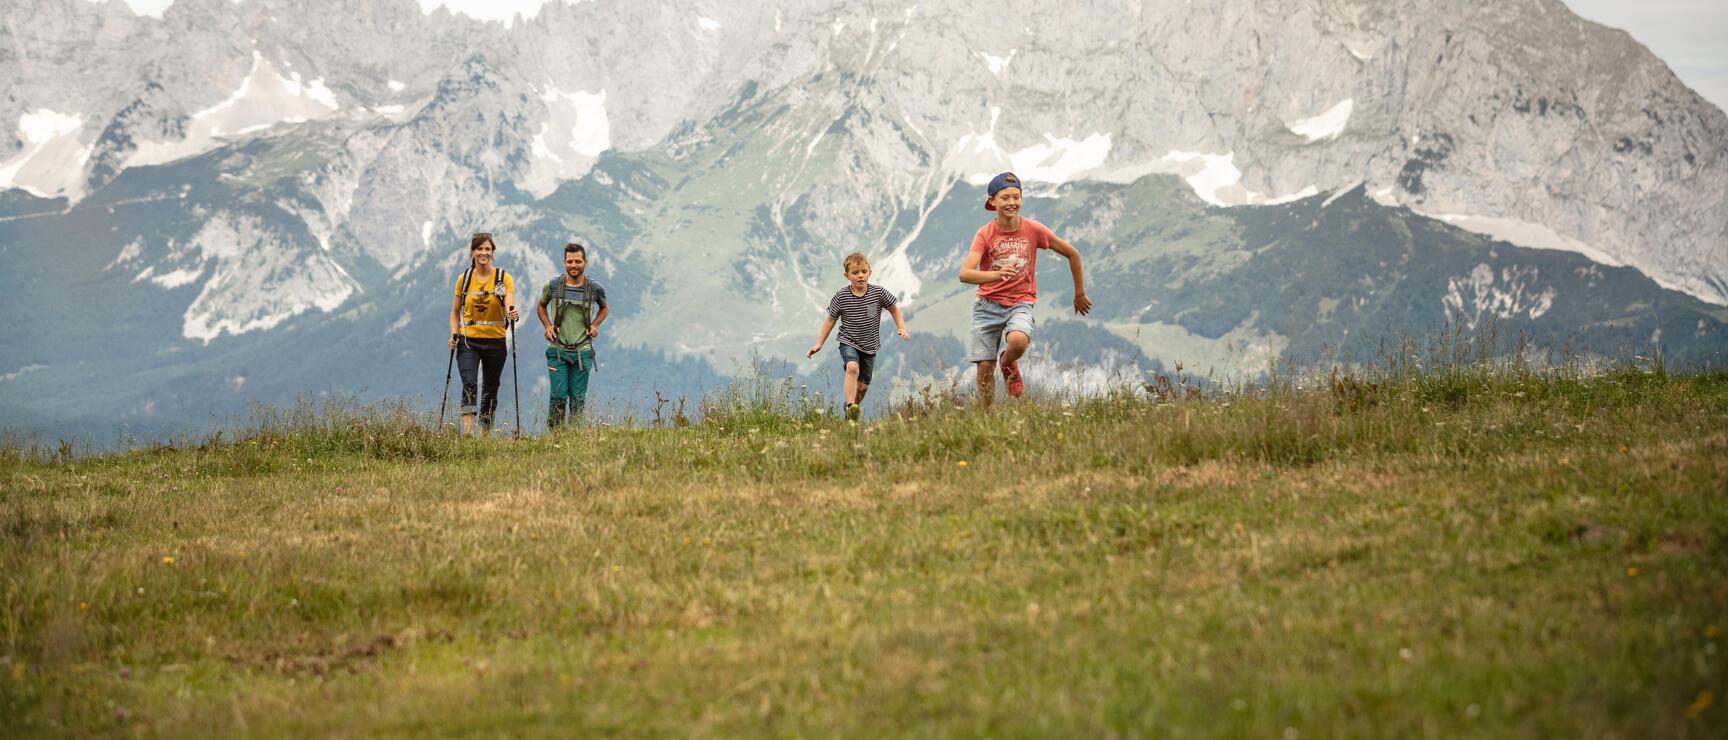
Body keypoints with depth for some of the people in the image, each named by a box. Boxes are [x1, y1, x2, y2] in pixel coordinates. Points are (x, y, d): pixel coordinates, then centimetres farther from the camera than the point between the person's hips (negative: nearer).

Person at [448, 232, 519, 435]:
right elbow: (455, 312, 12)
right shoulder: (464, 279, 4)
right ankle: (467, 432, -31)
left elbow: (510, 305, -14)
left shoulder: (503, 278, -1)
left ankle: (485, 435, 21)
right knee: (469, 384, -20)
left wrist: (512, 313, -38)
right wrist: (454, 335, -3)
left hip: (495, 342, 0)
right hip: (468, 341, 0)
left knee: (490, 390, 9)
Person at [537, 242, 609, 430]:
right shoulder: (553, 286, 0)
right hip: (557, 350, -1)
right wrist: (547, 326, 3)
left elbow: (605, 308, 23)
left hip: (583, 351, 1)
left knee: (578, 398, 3)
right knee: (559, 396, -8)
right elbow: (541, 306, 19)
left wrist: (595, 325, 6)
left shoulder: (595, 288, 1)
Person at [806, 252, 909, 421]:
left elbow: (894, 309, 9)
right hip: (849, 342, -3)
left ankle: (855, 407, 34)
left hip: (870, 346, 3)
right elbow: (830, 320, 1)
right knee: (852, 367, -32)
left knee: (863, 386, 8)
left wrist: (901, 328, -4)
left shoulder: (878, 293, -7)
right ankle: (850, 408, -37)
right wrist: (819, 344, -1)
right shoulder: (841, 297, -10)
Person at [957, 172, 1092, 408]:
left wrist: (1079, 294, 15)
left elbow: (1072, 254, 8)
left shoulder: (1033, 229, -5)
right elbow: (964, 273, -22)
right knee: (985, 368, -3)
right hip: (987, 305, 1)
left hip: (1020, 304, -1)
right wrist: (996, 275, -40)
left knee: (1018, 341, -33)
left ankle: (1008, 365, 3)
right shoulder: (985, 233, -7)